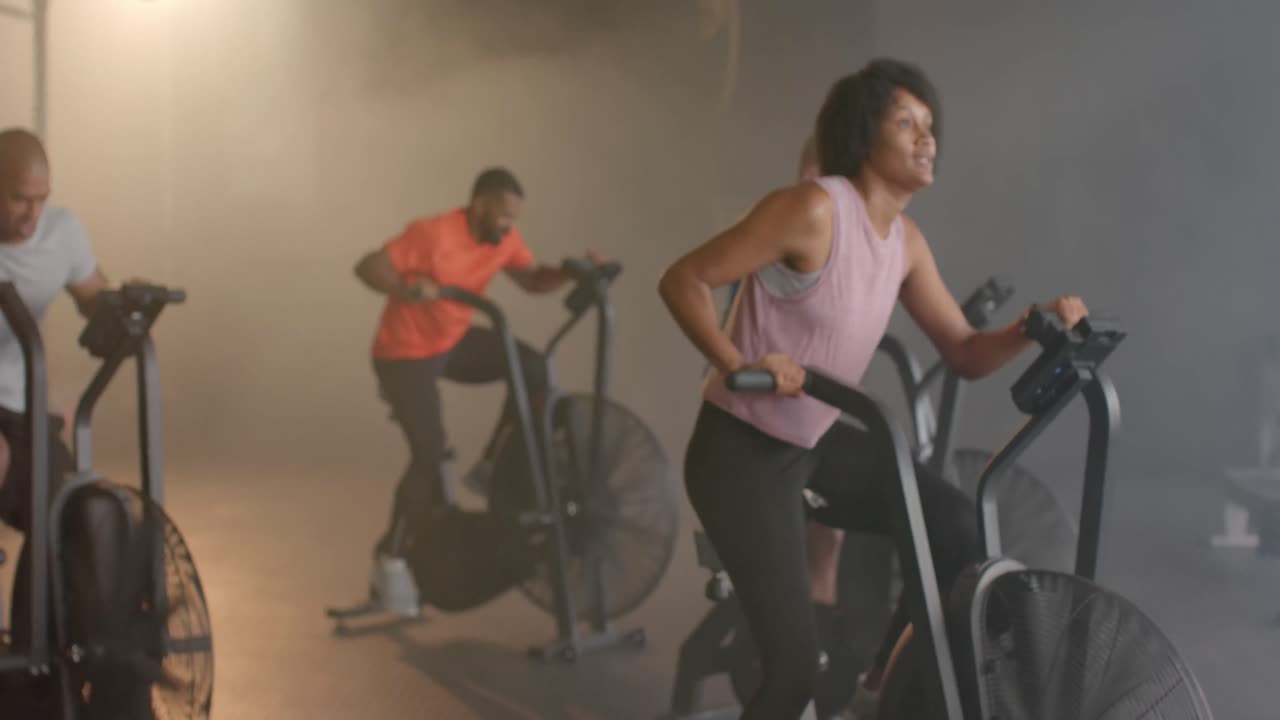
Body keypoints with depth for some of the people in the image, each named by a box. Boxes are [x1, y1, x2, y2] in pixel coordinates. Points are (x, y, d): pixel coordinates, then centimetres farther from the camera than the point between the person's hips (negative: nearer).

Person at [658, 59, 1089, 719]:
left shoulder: (906, 242, 3)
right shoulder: (814, 208, -20)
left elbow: (964, 354, 7)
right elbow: (683, 281, -20)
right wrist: (739, 365, -34)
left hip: (816, 441, 8)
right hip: (742, 451, -8)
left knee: (956, 527, -2)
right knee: (794, 667, -11)